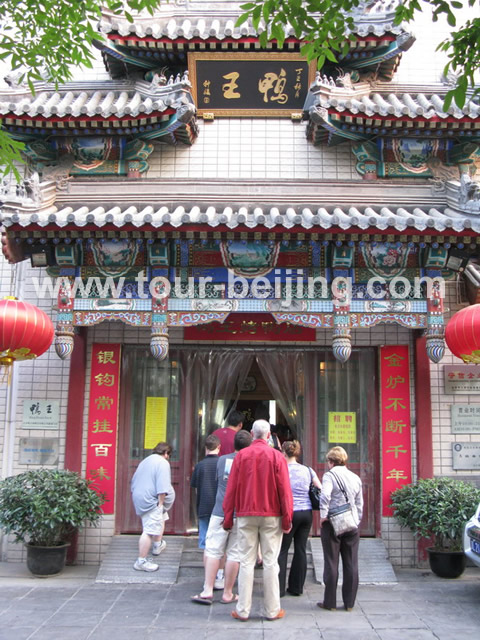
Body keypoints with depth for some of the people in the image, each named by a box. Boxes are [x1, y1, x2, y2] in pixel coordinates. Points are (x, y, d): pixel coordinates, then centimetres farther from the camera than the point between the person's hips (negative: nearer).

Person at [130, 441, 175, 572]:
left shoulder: (145, 461, 17)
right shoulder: (163, 463, -11)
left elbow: (134, 481, 22)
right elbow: (162, 487, -20)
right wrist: (160, 503, -15)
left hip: (138, 497, 10)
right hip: (151, 501, -10)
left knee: (161, 518, 29)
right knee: (149, 531, -9)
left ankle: (158, 546, 40)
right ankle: (141, 562, -8)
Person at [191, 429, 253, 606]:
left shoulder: (222, 460, 3)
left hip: (220, 513, 1)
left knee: (213, 550, 6)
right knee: (234, 554, 6)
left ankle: (208, 591, 2)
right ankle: (227, 594, 11)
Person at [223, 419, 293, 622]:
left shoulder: (241, 455, 0)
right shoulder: (276, 456, -3)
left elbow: (232, 488, 1)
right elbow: (284, 489, -5)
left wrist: (228, 517, 7)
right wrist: (287, 518, 1)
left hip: (246, 515, 1)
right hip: (271, 515, -1)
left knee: (246, 562, 5)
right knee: (270, 563, 4)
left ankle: (243, 610, 8)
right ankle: (272, 610, 9)